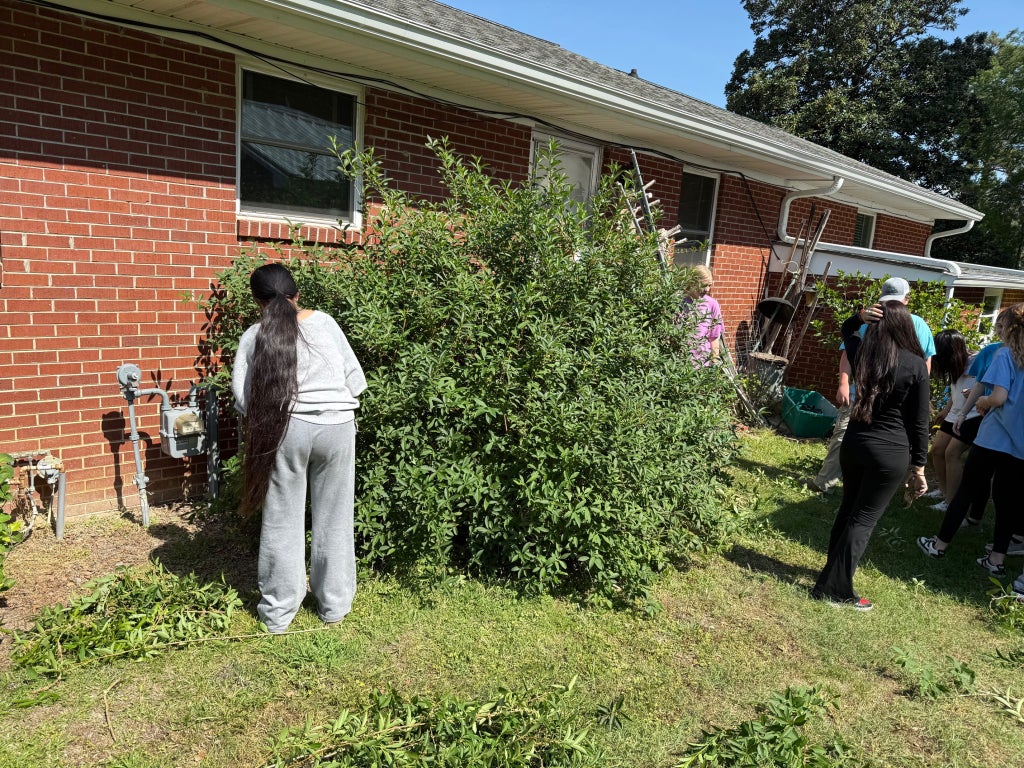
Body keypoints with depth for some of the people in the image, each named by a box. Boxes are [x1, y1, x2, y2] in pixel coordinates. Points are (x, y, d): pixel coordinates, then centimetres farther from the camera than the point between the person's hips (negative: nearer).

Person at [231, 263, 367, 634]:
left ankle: (278, 611, 24)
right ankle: (333, 604, 26)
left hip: (285, 429, 0)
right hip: (336, 427, 1)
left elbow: (242, 399, -1)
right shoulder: (324, 321, 3)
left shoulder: (253, 336, 3)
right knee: (333, 519, 13)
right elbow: (356, 380, 2)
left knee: (282, 520, 13)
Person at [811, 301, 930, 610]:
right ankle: (834, 588, 6)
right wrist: (919, 467, 1)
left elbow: (847, 329, 25)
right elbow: (919, 423, -7)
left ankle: (833, 573, 34)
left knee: (847, 510, 20)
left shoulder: (861, 352, -1)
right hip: (891, 454, -5)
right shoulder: (916, 366, -12)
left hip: (854, 444, 5)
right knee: (864, 519, 2)